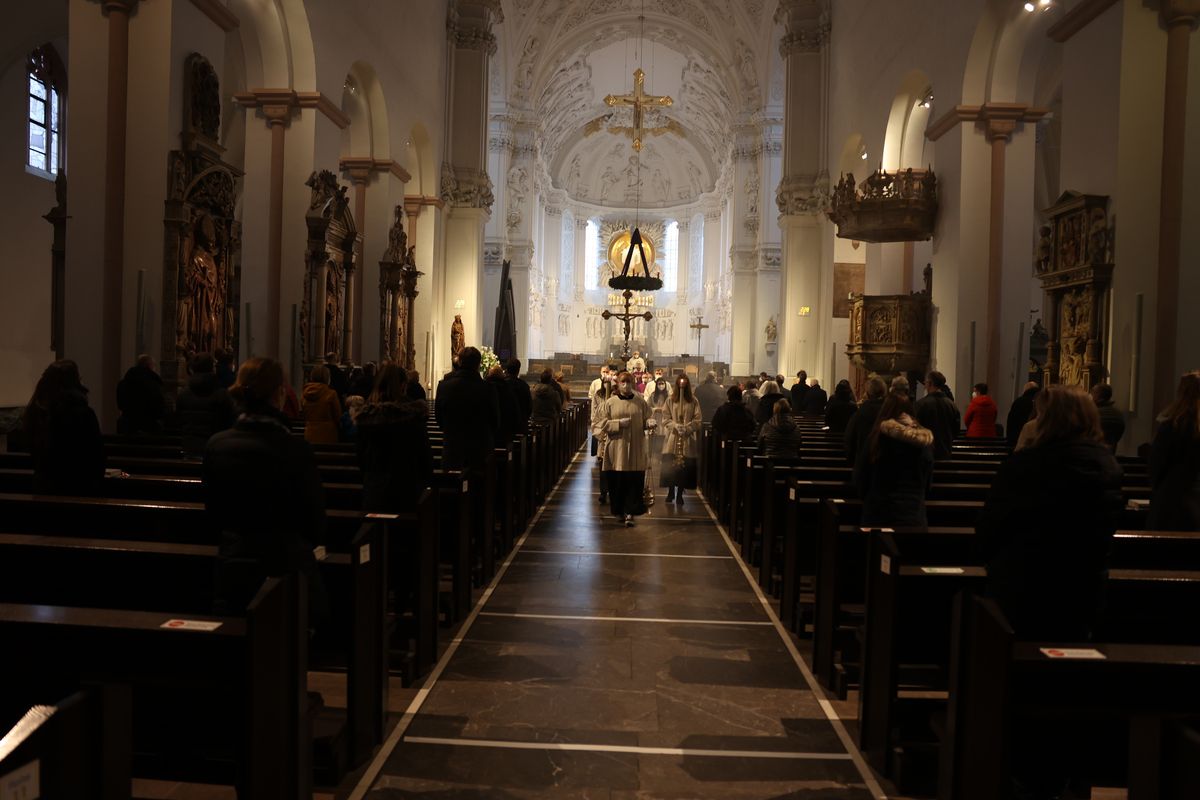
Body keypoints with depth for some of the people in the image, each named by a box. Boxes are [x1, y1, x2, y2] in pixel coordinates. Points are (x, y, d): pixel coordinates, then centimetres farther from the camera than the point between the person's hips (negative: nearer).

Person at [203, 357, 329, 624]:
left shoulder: (216, 444, -5)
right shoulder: (295, 450, -18)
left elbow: (212, 511, 8)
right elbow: (316, 522, -9)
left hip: (232, 571, 4)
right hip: (285, 568, -4)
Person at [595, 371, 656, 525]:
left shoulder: (640, 402, 6)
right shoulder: (610, 403, 4)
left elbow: (646, 419, 11)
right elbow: (602, 423, 2)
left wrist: (650, 423, -12)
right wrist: (619, 423, -12)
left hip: (636, 449, 0)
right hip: (616, 448, 0)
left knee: (634, 481, -6)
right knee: (617, 481, 2)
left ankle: (630, 513, -2)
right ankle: (619, 511, 18)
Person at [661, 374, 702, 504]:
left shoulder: (694, 401, 5)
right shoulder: (670, 400, 6)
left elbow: (698, 420, 2)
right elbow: (665, 419, 4)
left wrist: (687, 428, -12)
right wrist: (675, 425, -13)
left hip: (688, 440, 0)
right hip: (672, 438, 0)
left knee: (684, 467, -2)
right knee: (669, 466, -1)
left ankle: (679, 494, 11)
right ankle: (670, 491, 18)